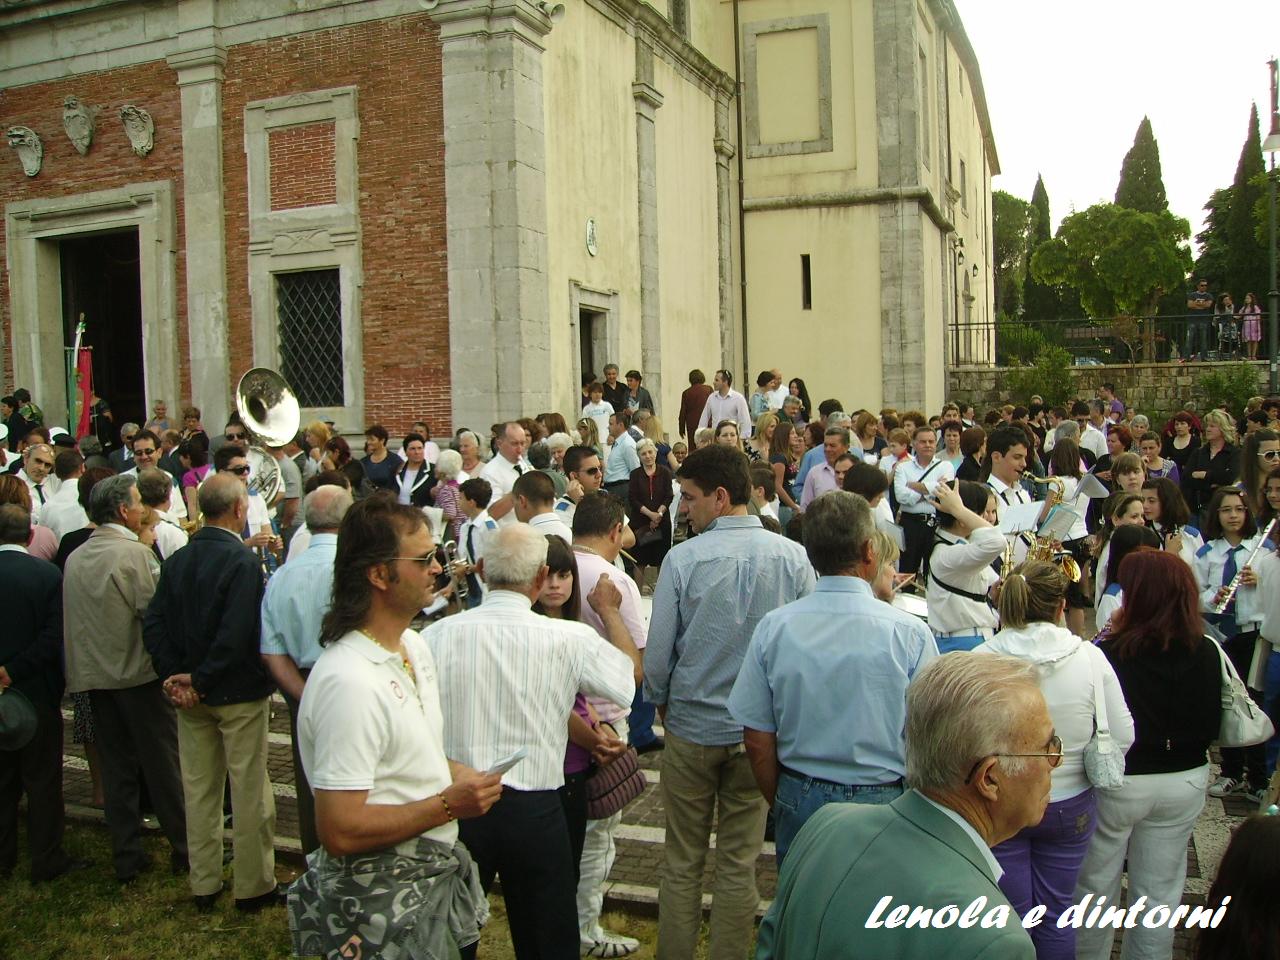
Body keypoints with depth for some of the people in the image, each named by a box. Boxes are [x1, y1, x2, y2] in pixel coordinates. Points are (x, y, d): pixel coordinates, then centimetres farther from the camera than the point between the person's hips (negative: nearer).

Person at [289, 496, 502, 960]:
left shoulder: (414, 646, 5)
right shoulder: (350, 682, -26)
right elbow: (340, 832, -27)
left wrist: (455, 772, 1)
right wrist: (449, 805, -21)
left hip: (438, 876, 9)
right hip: (384, 901, -9)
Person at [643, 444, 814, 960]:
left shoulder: (682, 559, -15)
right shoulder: (793, 557, -9)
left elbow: (658, 652, -8)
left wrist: (662, 704, 11)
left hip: (691, 727, -1)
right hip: (760, 731, 2)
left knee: (682, 861, 14)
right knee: (739, 863, 13)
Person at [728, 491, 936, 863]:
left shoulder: (774, 627, -8)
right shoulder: (909, 633, -15)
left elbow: (757, 738, -3)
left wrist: (782, 805, 12)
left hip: (799, 801, 2)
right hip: (881, 804, -2)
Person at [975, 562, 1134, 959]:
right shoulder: (1090, 658, -13)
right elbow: (1122, 737, -6)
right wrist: (1085, 762, 12)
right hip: (1070, 804, 2)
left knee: (1010, 915, 14)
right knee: (1057, 913, 20)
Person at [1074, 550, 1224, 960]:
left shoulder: (1109, 653, -24)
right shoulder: (1206, 652, -10)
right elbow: (1213, 726, -1)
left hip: (1117, 782, -3)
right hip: (1185, 781, 4)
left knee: (1097, 884, 16)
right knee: (1160, 891, 18)